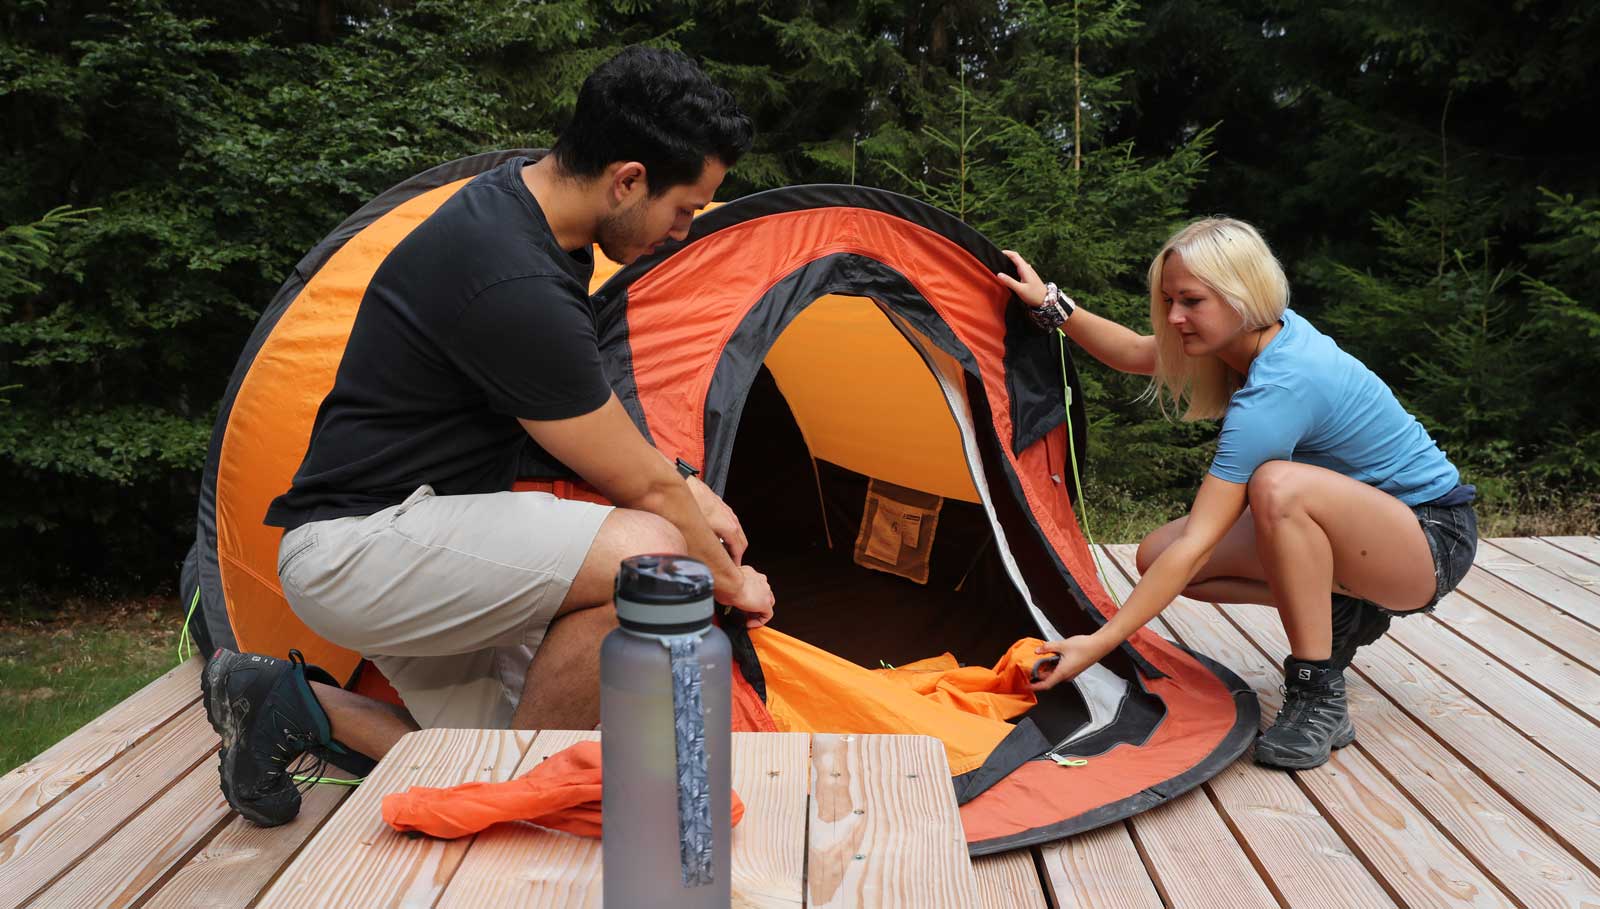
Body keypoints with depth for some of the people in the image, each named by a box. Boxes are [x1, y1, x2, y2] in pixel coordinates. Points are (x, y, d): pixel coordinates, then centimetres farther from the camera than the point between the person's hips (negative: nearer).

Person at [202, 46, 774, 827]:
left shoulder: (518, 203, 3)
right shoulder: (513, 283, -28)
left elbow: (583, 414, 17)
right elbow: (639, 486, -17)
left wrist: (687, 488, 12)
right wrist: (732, 578, 0)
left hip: (412, 545, 10)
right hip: (355, 549, -9)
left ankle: (298, 704, 15)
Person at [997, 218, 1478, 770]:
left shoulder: (1277, 392, -32)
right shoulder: (1273, 332, -6)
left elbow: (1195, 546, -35)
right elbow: (1135, 355, 9)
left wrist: (1099, 643, -34)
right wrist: (1051, 304, -2)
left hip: (1433, 541, -8)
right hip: (1353, 527, 8)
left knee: (1279, 486, -41)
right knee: (1155, 556, -7)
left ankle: (1319, 701, -25)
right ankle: (1341, 613, 6)